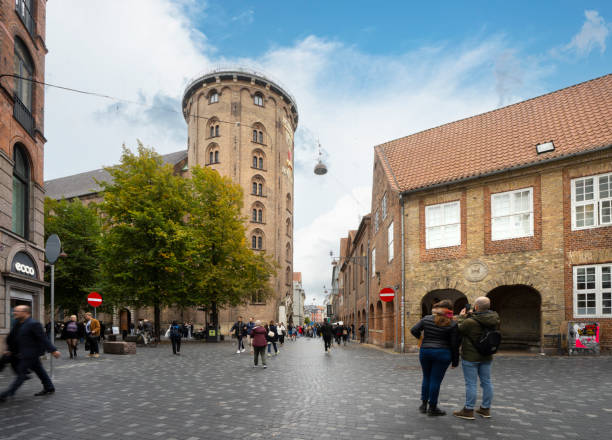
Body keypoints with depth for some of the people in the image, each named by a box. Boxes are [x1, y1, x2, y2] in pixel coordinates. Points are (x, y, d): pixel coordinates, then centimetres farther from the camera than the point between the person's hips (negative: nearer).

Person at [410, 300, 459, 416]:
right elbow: (454, 344, -5)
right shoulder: (452, 324, -6)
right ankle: (432, 408, 10)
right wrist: (455, 361, 3)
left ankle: (424, 404, 21)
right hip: (442, 354, -3)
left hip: (425, 351, 3)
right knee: (436, 380, 3)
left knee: (426, 378, 17)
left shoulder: (427, 319, 1)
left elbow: (414, 330, 0)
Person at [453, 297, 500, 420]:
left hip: (471, 357, -6)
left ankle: (468, 411, 9)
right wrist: (471, 316, 7)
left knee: (471, 383, 1)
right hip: (487, 357, 6)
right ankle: (485, 409, 25)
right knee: (486, 382, 14)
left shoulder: (470, 322, -25)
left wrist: (461, 317, 3)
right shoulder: (494, 320, -4)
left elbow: (458, 330, -8)